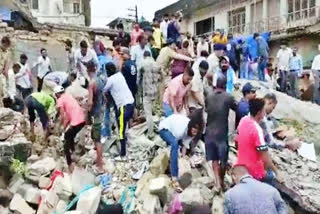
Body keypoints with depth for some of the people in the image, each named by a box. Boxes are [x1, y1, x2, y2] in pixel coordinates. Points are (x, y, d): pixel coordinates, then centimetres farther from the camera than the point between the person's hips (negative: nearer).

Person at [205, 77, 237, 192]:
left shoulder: (208, 95, 1)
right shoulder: (228, 97, -9)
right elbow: (236, 108, 6)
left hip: (209, 132, 3)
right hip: (222, 133, -3)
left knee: (214, 159, 14)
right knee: (223, 160, 15)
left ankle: (217, 182, 4)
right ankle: (221, 182, 28)